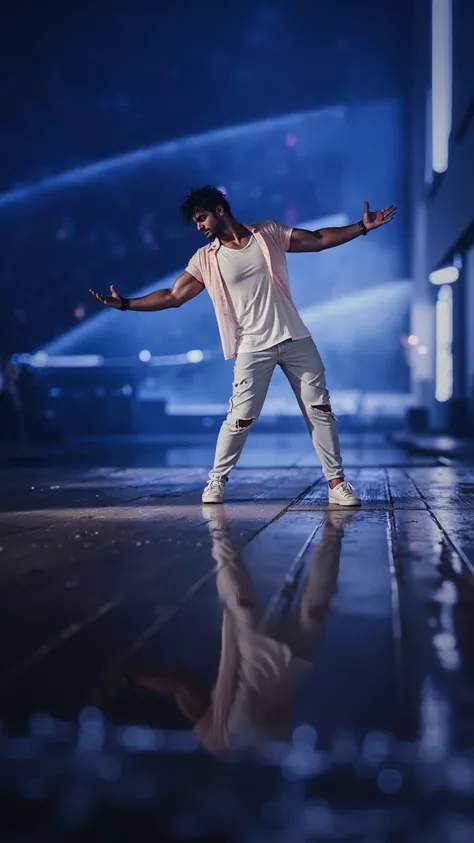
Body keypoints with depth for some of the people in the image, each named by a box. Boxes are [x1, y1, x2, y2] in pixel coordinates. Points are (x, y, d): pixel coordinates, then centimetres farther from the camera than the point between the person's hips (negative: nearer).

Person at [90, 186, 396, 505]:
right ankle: (217, 480, 12)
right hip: (254, 348, -1)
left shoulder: (269, 233, 3)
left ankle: (336, 482, 9)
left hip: (295, 339, 1)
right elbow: (172, 296, 1)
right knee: (241, 417, -5)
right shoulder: (205, 259, 2)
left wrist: (363, 226, 1)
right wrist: (126, 303, -7)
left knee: (320, 409, 2)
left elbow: (319, 240, 8)